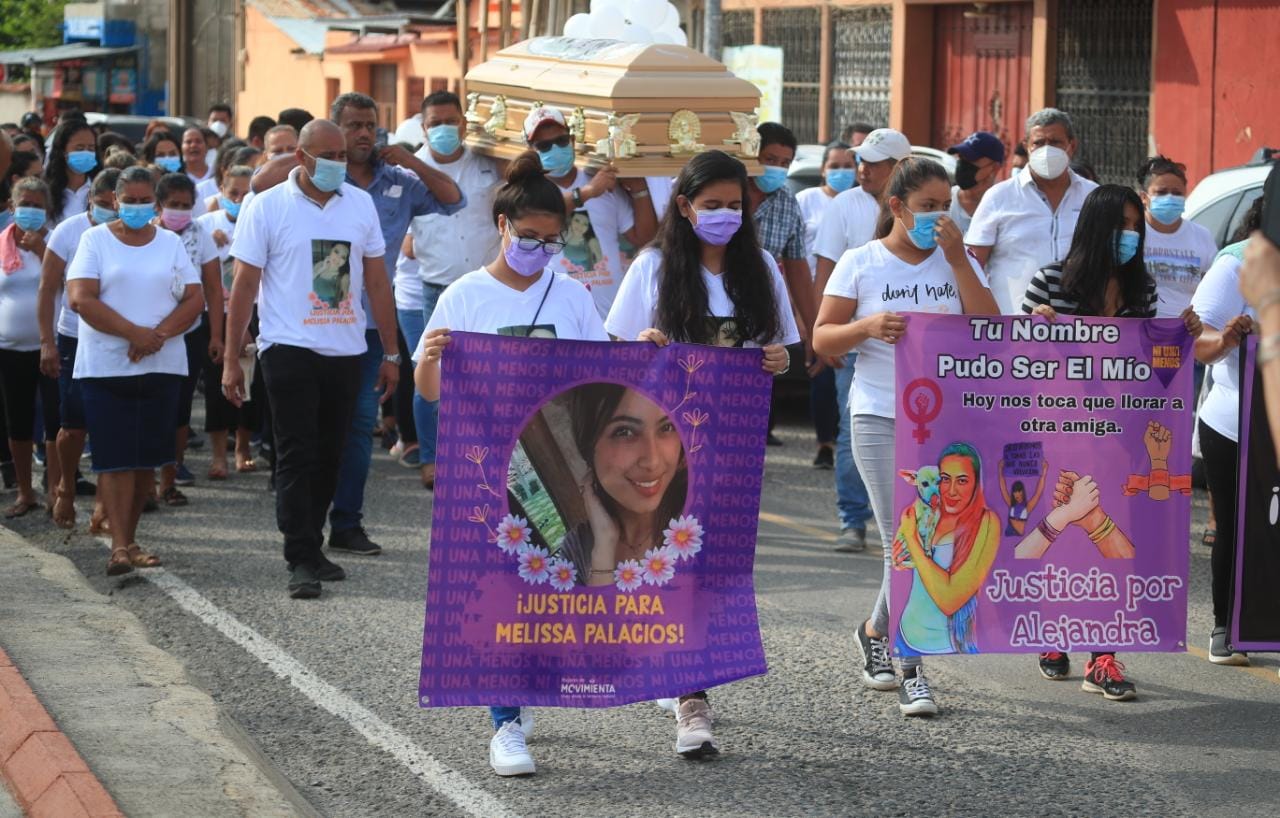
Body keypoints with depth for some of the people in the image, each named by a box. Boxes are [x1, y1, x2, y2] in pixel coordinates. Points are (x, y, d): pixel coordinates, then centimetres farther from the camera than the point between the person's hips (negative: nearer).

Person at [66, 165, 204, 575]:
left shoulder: (171, 243, 11)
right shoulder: (95, 239, 2)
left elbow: (194, 299, 4)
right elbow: (80, 299, -9)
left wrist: (159, 335, -13)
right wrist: (134, 333, -15)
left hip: (162, 367, 3)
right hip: (106, 367, -3)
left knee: (148, 457, 4)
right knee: (115, 457, -9)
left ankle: (130, 538, 15)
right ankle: (119, 545, -12)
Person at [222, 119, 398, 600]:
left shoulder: (360, 204, 8)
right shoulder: (268, 208, -3)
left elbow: (376, 281, 11)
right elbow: (244, 285, -3)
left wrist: (390, 353, 9)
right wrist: (231, 360, -5)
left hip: (345, 352, 4)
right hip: (289, 349, -4)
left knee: (328, 457, 10)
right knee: (297, 457, -5)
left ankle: (309, 547, 21)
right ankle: (301, 560, -4)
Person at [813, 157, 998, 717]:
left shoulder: (957, 262, 9)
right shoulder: (861, 264, 1)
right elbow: (822, 339, 1)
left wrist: (958, 261, -9)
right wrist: (868, 326, -19)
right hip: (881, 418, -3)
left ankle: (876, 631, 31)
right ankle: (911, 671, -3)